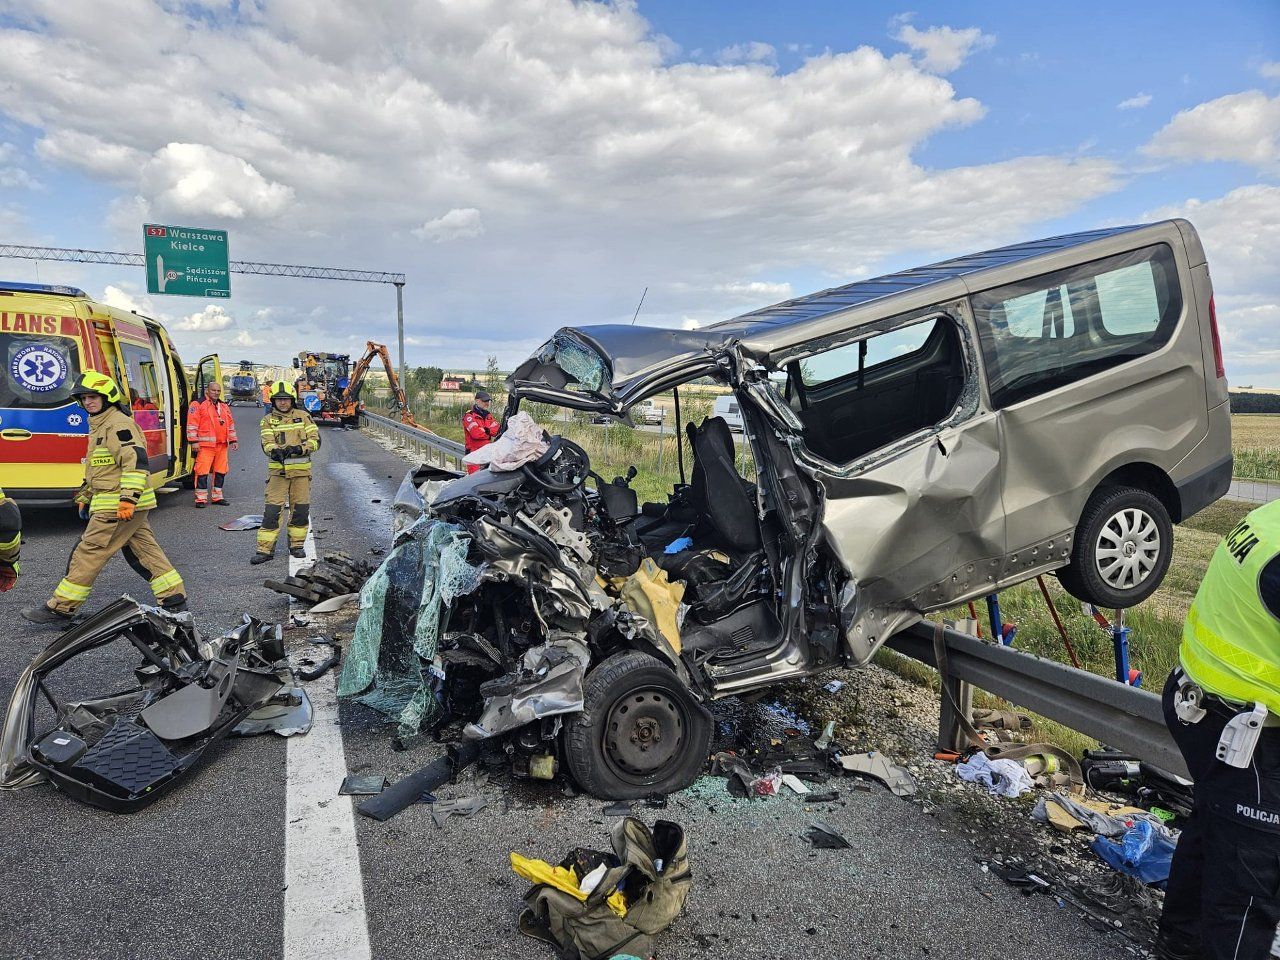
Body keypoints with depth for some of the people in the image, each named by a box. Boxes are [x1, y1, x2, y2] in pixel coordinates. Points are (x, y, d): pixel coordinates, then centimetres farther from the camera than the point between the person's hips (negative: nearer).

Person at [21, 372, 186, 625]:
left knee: (88, 553, -4)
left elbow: (136, 461, -24)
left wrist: (127, 499, -29)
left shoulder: (119, 424, -13)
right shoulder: (98, 425, 20)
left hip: (117, 506, -10)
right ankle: (175, 599, 13)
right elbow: (97, 468, 29)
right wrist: (85, 497, 29)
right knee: (143, 551, 10)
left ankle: (60, 609, 4)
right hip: (110, 503, 10)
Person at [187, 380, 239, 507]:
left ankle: (217, 497, 20)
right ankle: (201, 498, -3)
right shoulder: (198, 405, -2)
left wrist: (233, 440, 18)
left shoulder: (224, 407, 19)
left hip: (222, 445, 6)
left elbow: (231, 424, 24)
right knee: (202, 471, -8)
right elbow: (192, 424, -7)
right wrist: (194, 441, -13)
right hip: (205, 444, -6)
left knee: (220, 471, 10)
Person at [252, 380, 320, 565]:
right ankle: (265, 549, 0)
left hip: (301, 470, 1)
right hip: (278, 470, -1)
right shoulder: (268, 420, 5)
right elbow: (267, 443, -8)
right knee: (272, 510, -5)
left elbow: (315, 440, -2)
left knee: (301, 509, 6)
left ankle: (296, 545, 22)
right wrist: (274, 451, -31)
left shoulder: (303, 416, 6)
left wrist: (298, 449, -19)